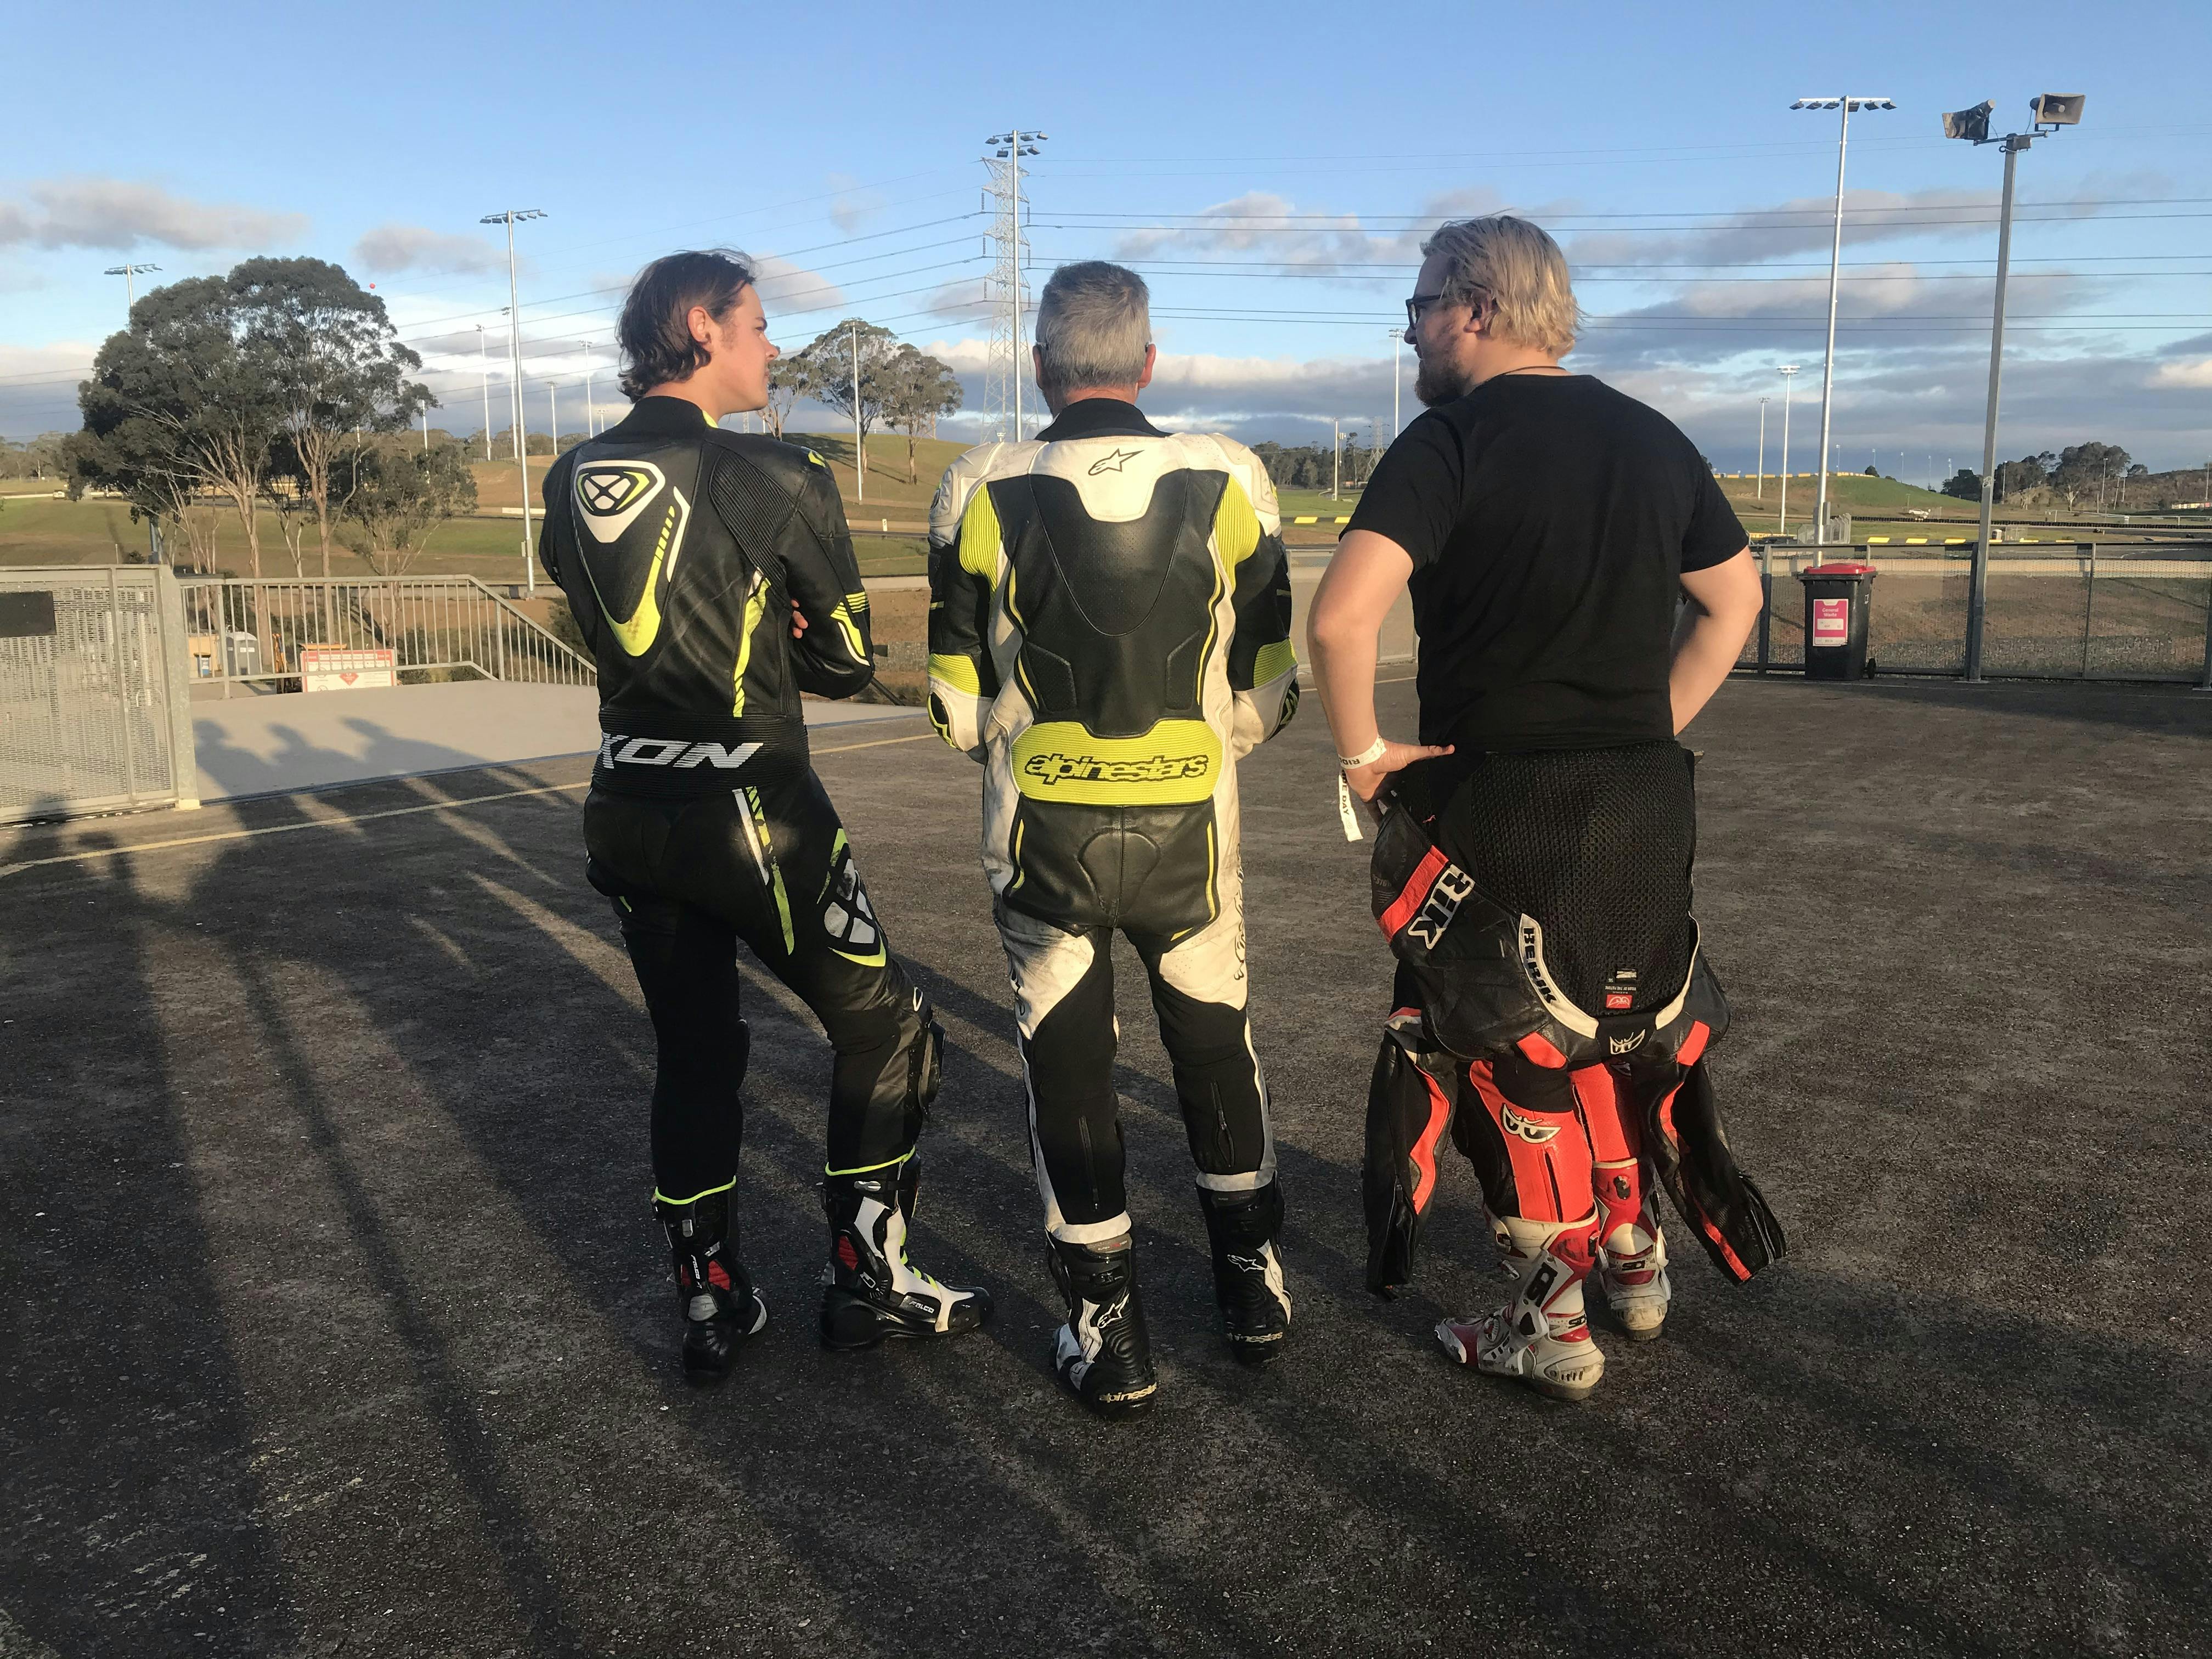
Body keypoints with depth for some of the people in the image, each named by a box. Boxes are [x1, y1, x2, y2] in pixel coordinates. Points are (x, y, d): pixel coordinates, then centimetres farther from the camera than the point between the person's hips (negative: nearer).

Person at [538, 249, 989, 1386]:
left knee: (693, 1054, 17)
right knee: (883, 1025, 11)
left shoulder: (572, 481, 6)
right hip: (749, 812, -6)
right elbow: (848, 660, -5)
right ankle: (867, 1281, 18)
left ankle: (711, 1309, 25)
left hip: (628, 812, 7)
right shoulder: (777, 478, -13)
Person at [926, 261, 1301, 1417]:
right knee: (1215, 1041, 21)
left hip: (1043, 834, -1)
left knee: (1067, 1063, 12)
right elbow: (1264, 689, 2)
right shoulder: (1227, 482, -5)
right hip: (1190, 831, 1)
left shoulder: (981, 491, -6)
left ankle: (1109, 1335, 19)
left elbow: (958, 702, 1)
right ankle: (1254, 1283, 34)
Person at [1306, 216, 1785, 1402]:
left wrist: (1363, 752, -12)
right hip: (1648, 808, 6)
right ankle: (1636, 1261, 38)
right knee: (1627, 1028, 23)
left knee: (1516, 1057, 9)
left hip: (1501, 816, -6)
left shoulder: (1452, 441, -13)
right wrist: (1652, 729, 16)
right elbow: (1734, 601, 17)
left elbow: (1340, 618, -26)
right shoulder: (1652, 439, 9)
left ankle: (1549, 1326, 20)